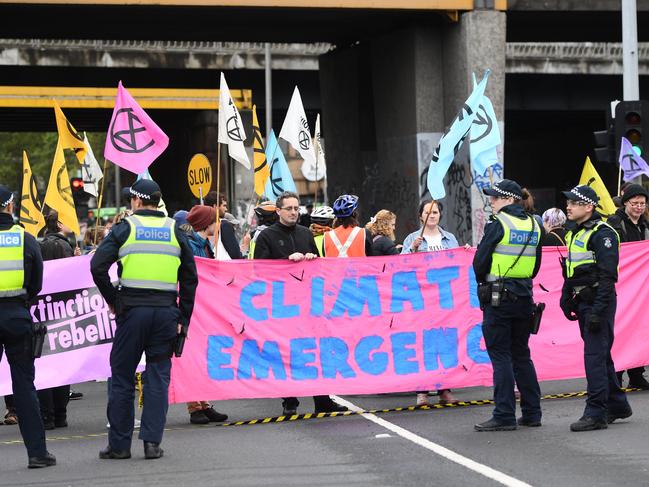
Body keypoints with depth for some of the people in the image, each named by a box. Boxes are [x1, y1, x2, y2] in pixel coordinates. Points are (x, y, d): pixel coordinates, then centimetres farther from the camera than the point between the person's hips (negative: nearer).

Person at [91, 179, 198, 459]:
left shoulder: (125, 228, 1)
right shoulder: (174, 231, 10)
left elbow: (98, 266, -8)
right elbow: (190, 278, 9)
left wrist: (112, 299, 5)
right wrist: (183, 318, 12)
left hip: (132, 310, -2)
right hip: (166, 312, 2)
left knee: (122, 377, 6)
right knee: (158, 377, 6)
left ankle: (119, 444, 8)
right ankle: (152, 441, -1)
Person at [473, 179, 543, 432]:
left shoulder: (498, 223, -11)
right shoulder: (533, 225, 9)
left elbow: (479, 261, -10)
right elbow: (535, 265, 13)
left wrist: (483, 281, 9)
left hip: (498, 297, -6)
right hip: (524, 297, 7)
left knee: (500, 356, -3)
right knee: (521, 355, 14)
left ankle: (504, 416, -5)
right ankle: (532, 413, 15)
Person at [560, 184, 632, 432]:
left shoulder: (602, 233, -14)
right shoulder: (574, 232, 15)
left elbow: (607, 275, -19)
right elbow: (570, 271, 24)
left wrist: (598, 310, -23)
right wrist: (566, 299, 14)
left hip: (600, 301, -9)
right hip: (583, 301, 9)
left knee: (594, 355, -11)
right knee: (601, 355, 15)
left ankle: (596, 413, -10)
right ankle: (617, 405, 25)